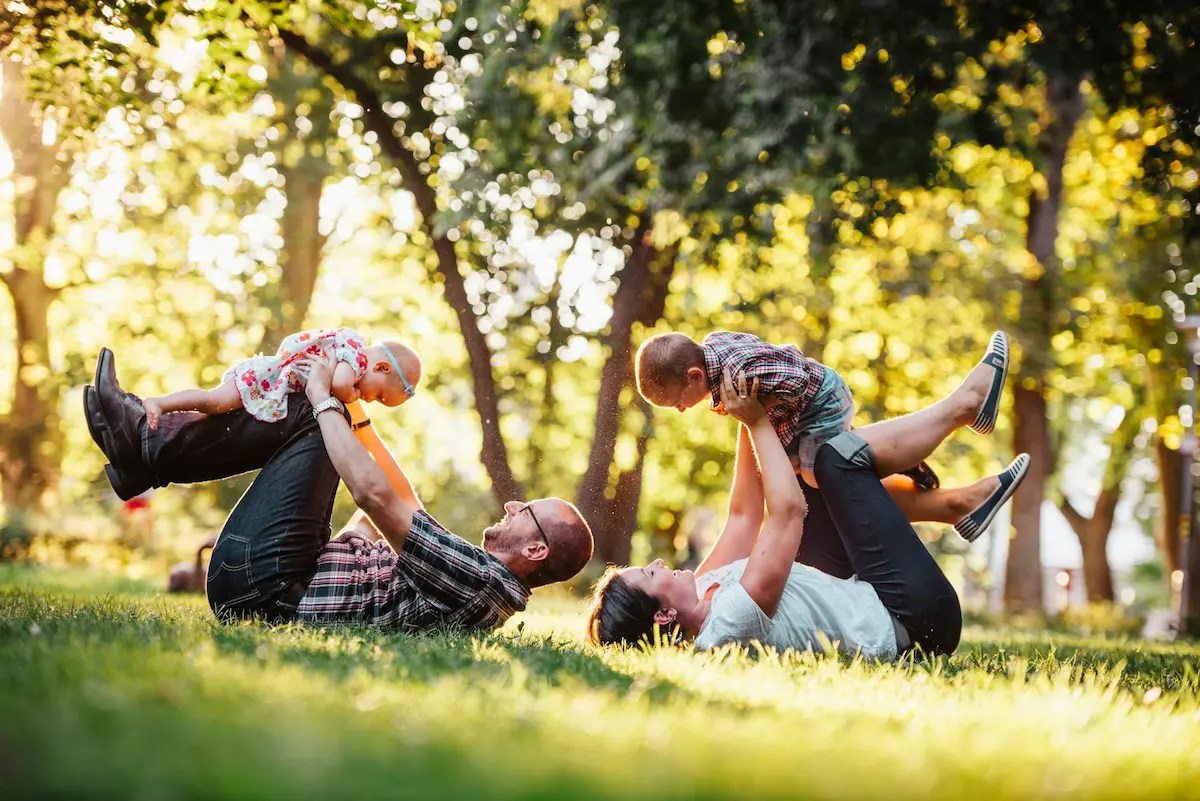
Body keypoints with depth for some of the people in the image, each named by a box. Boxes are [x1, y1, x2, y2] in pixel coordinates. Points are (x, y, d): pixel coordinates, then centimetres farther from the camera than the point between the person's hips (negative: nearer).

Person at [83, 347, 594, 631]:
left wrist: (324, 399, -15)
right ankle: (148, 447, 12)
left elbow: (374, 495, -27)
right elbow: (405, 509, 18)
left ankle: (148, 445, 3)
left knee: (308, 417, -9)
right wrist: (353, 411, 14)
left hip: (261, 588, -9)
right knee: (311, 418, 16)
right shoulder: (479, 573, 8)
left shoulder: (482, 582, -22)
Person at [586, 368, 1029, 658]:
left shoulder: (702, 594, -5)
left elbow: (744, 515, 3)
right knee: (838, 453, -11)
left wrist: (751, 421, -1)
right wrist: (758, 422, -18)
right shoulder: (731, 619, -32)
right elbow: (787, 511, -29)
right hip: (912, 620, -9)